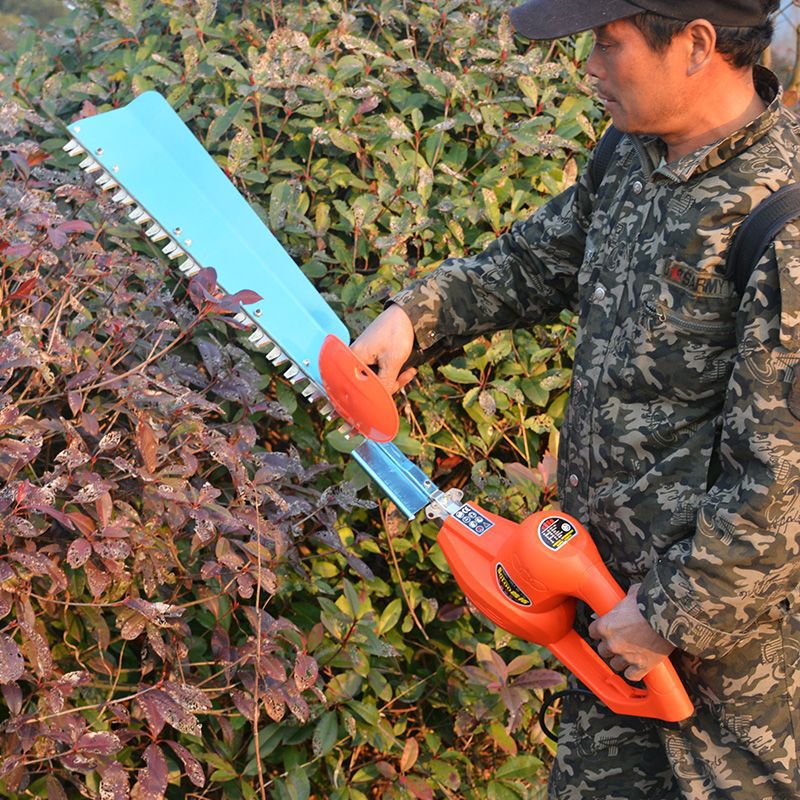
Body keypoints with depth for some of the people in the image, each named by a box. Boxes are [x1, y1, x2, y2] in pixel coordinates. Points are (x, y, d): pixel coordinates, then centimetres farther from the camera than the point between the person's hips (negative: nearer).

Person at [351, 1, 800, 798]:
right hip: (613, 567, 8)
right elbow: (536, 261, 16)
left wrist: (671, 614, -19)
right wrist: (415, 315, 3)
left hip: (724, 598, -8)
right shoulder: (640, 152, -2)